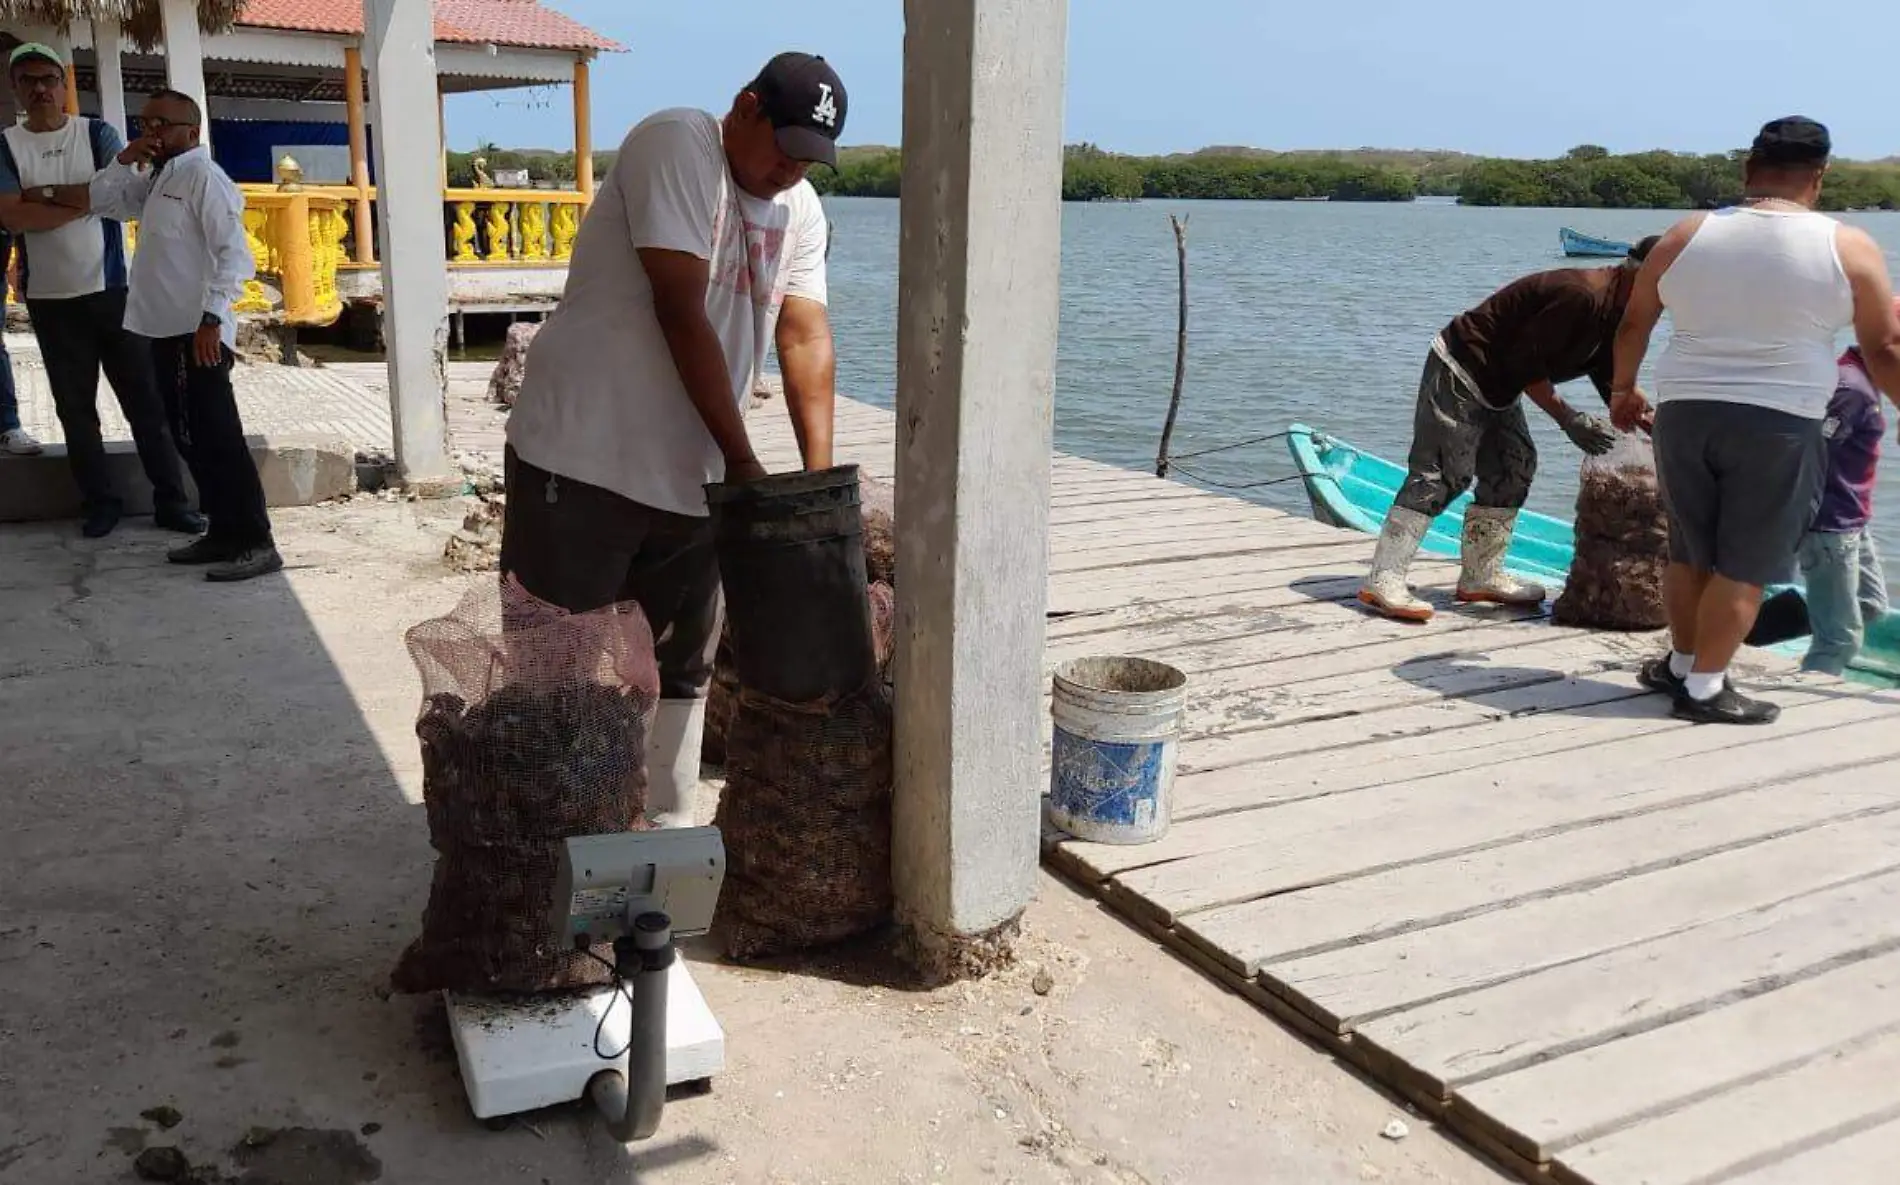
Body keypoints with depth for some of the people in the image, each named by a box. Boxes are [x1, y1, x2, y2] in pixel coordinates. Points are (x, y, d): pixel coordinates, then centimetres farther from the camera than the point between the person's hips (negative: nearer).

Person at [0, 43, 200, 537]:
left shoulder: (98, 134, 3)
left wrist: (45, 195, -11)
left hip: (111, 288, -1)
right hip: (51, 299, 1)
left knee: (145, 400, 1)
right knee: (75, 407, 6)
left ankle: (171, 500, 6)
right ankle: (100, 502, 15)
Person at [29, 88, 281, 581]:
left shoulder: (202, 176, -10)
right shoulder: (155, 180, 19)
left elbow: (234, 254, -18)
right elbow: (99, 199, 27)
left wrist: (211, 319, -24)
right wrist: (125, 160, 11)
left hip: (197, 333, -10)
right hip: (166, 331, 10)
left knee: (218, 438, -10)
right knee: (191, 438, 11)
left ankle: (256, 543, -7)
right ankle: (223, 533, 18)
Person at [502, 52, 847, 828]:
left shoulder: (802, 210, 8)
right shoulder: (674, 145, -12)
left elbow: (806, 338, 0)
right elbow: (680, 313, -20)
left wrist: (819, 473, -13)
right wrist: (741, 457, -20)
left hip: (691, 477, 7)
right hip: (581, 458, -7)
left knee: (685, 664, 14)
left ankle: (669, 822, 28)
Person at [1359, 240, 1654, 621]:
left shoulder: (1610, 309, 10)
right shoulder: (1581, 296, -24)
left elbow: (1615, 385, 17)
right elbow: (1525, 363, -24)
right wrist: (1568, 418, -19)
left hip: (1496, 384, 11)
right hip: (1459, 371, -11)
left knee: (1514, 468, 9)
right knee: (1439, 474, -16)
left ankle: (1481, 576, 15)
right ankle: (1383, 581, -21)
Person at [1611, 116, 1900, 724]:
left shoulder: (1686, 236, 4)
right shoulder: (1848, 248, -3)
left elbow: (1634, 323, 12)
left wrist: (1623, 389, 26)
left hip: (1685, 413, 3)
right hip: (1779, 425, -3)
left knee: (1689, 552, 17)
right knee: (1745, 565, 4)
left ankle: (1682, 662, 29)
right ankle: (1704, 688, 6)